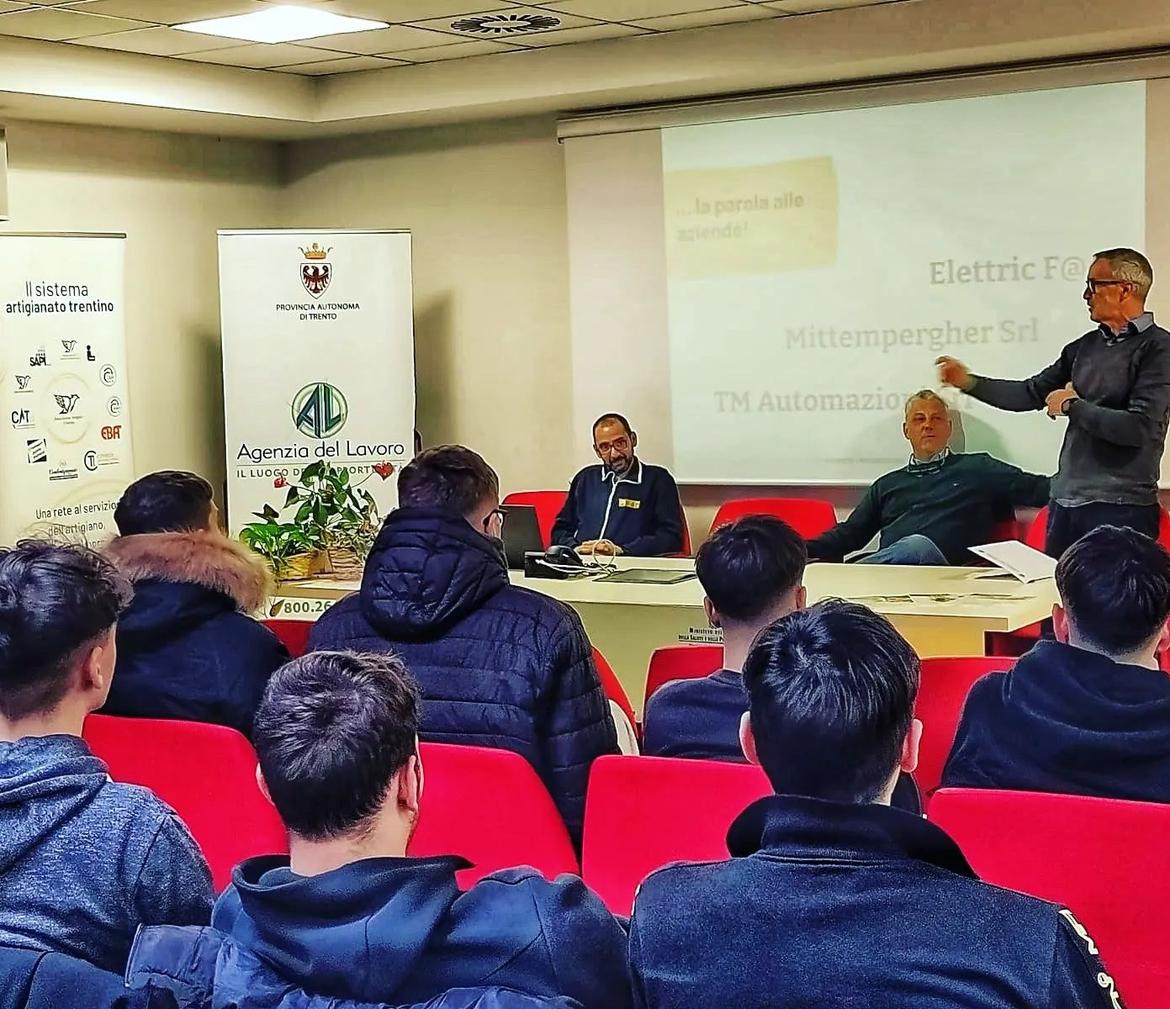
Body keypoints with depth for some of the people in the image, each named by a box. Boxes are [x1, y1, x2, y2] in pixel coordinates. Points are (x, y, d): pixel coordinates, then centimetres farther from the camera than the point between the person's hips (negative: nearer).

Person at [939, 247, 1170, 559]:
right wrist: (969, 382, 8)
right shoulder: (1086, 346, 13)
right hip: (1066, 501, 7)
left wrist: (1072, 406, -9)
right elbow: (1031, 393, 18)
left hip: (1121, 508, -7)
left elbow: (1140, 428, -19)